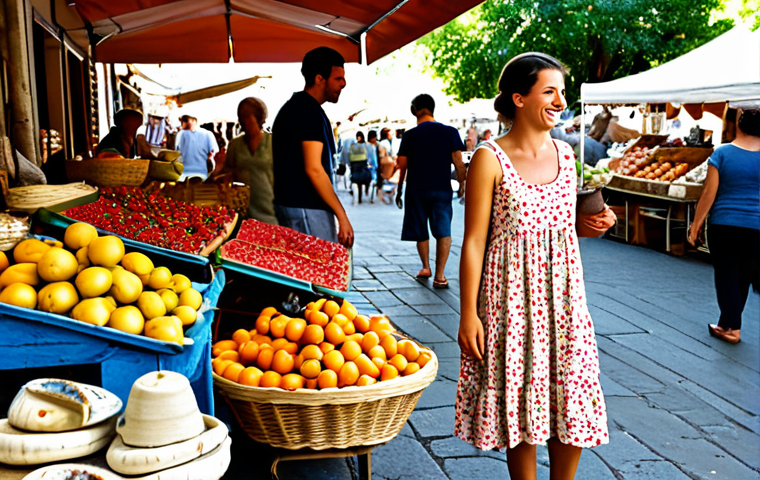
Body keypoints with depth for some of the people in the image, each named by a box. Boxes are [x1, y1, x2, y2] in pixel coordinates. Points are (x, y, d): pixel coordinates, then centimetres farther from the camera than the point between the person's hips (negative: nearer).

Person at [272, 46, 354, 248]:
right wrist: (342, 216, -19)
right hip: (306, 208, -11)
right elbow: (314, 169, -21)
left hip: (289, 204, 11)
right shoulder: (310, 112, -14)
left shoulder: (292, 107, 18)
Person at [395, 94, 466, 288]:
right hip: (442, 190, -1)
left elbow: (402, 166, 2)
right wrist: (462, 184, 9)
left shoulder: (410, 135, -1)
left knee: (421, 232, 16)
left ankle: (426, 267, 29)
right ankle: (439, 276, -6)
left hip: (416, 190, 1)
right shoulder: (450, 132, -1)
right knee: (443, 232, 0)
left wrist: (399, 190, 12)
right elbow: (458, 162, -3)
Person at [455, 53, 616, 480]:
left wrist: (593, 224, -1)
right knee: (521, 401, 5)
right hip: (513, 297, -5)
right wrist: (469, 313, -13)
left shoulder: (565, 154, 8)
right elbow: (474, 240, -10)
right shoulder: (490, 159, -10)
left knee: (573, 401, 9)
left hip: (564, 294, 5)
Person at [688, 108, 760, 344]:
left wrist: (696, 223, 0)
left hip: (723, 225, -1)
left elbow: (709, 192, -8)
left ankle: (732, 328, 10)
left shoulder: (722, 153, -6)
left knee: (726, 274, 8)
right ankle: (729, 322, 22)